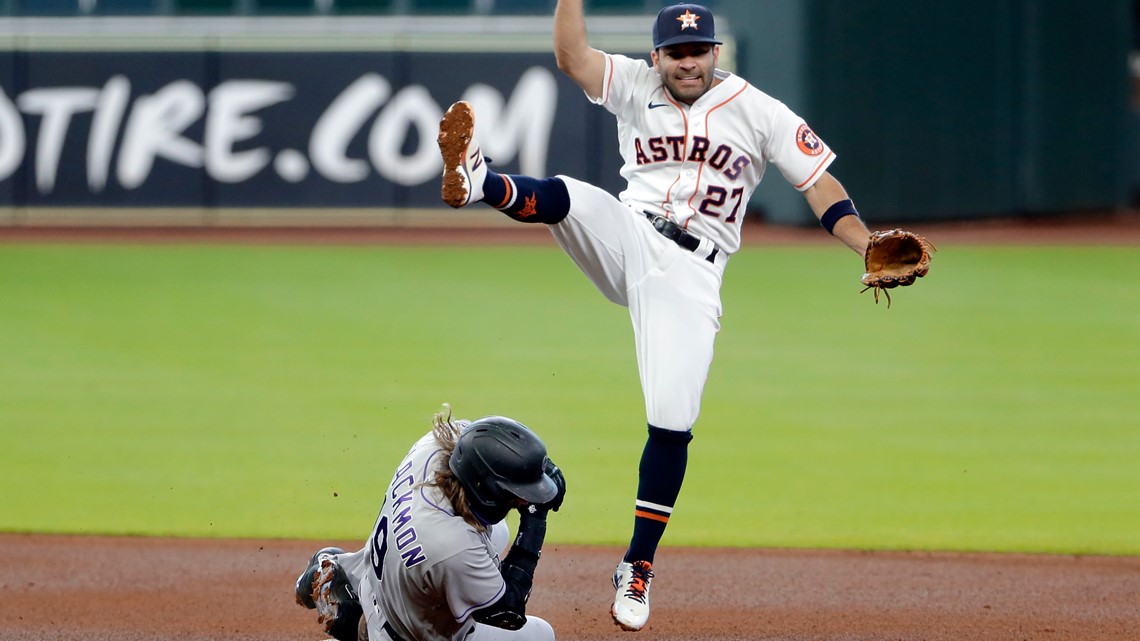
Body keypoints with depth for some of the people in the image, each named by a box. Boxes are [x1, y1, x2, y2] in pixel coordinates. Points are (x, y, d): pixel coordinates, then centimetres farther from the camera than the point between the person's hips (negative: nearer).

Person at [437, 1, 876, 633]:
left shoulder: (760, 112, 5)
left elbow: (820, 184, 2)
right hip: (627, 240, 2)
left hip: (691, 277, -2)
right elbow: (571, 56, -6)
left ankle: (637, 568, 0)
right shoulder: (635, 87, 10)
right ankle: (476, 182, -61)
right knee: (565, 197, -30)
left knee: (672, 424, -12)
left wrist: (870, 248, -12)